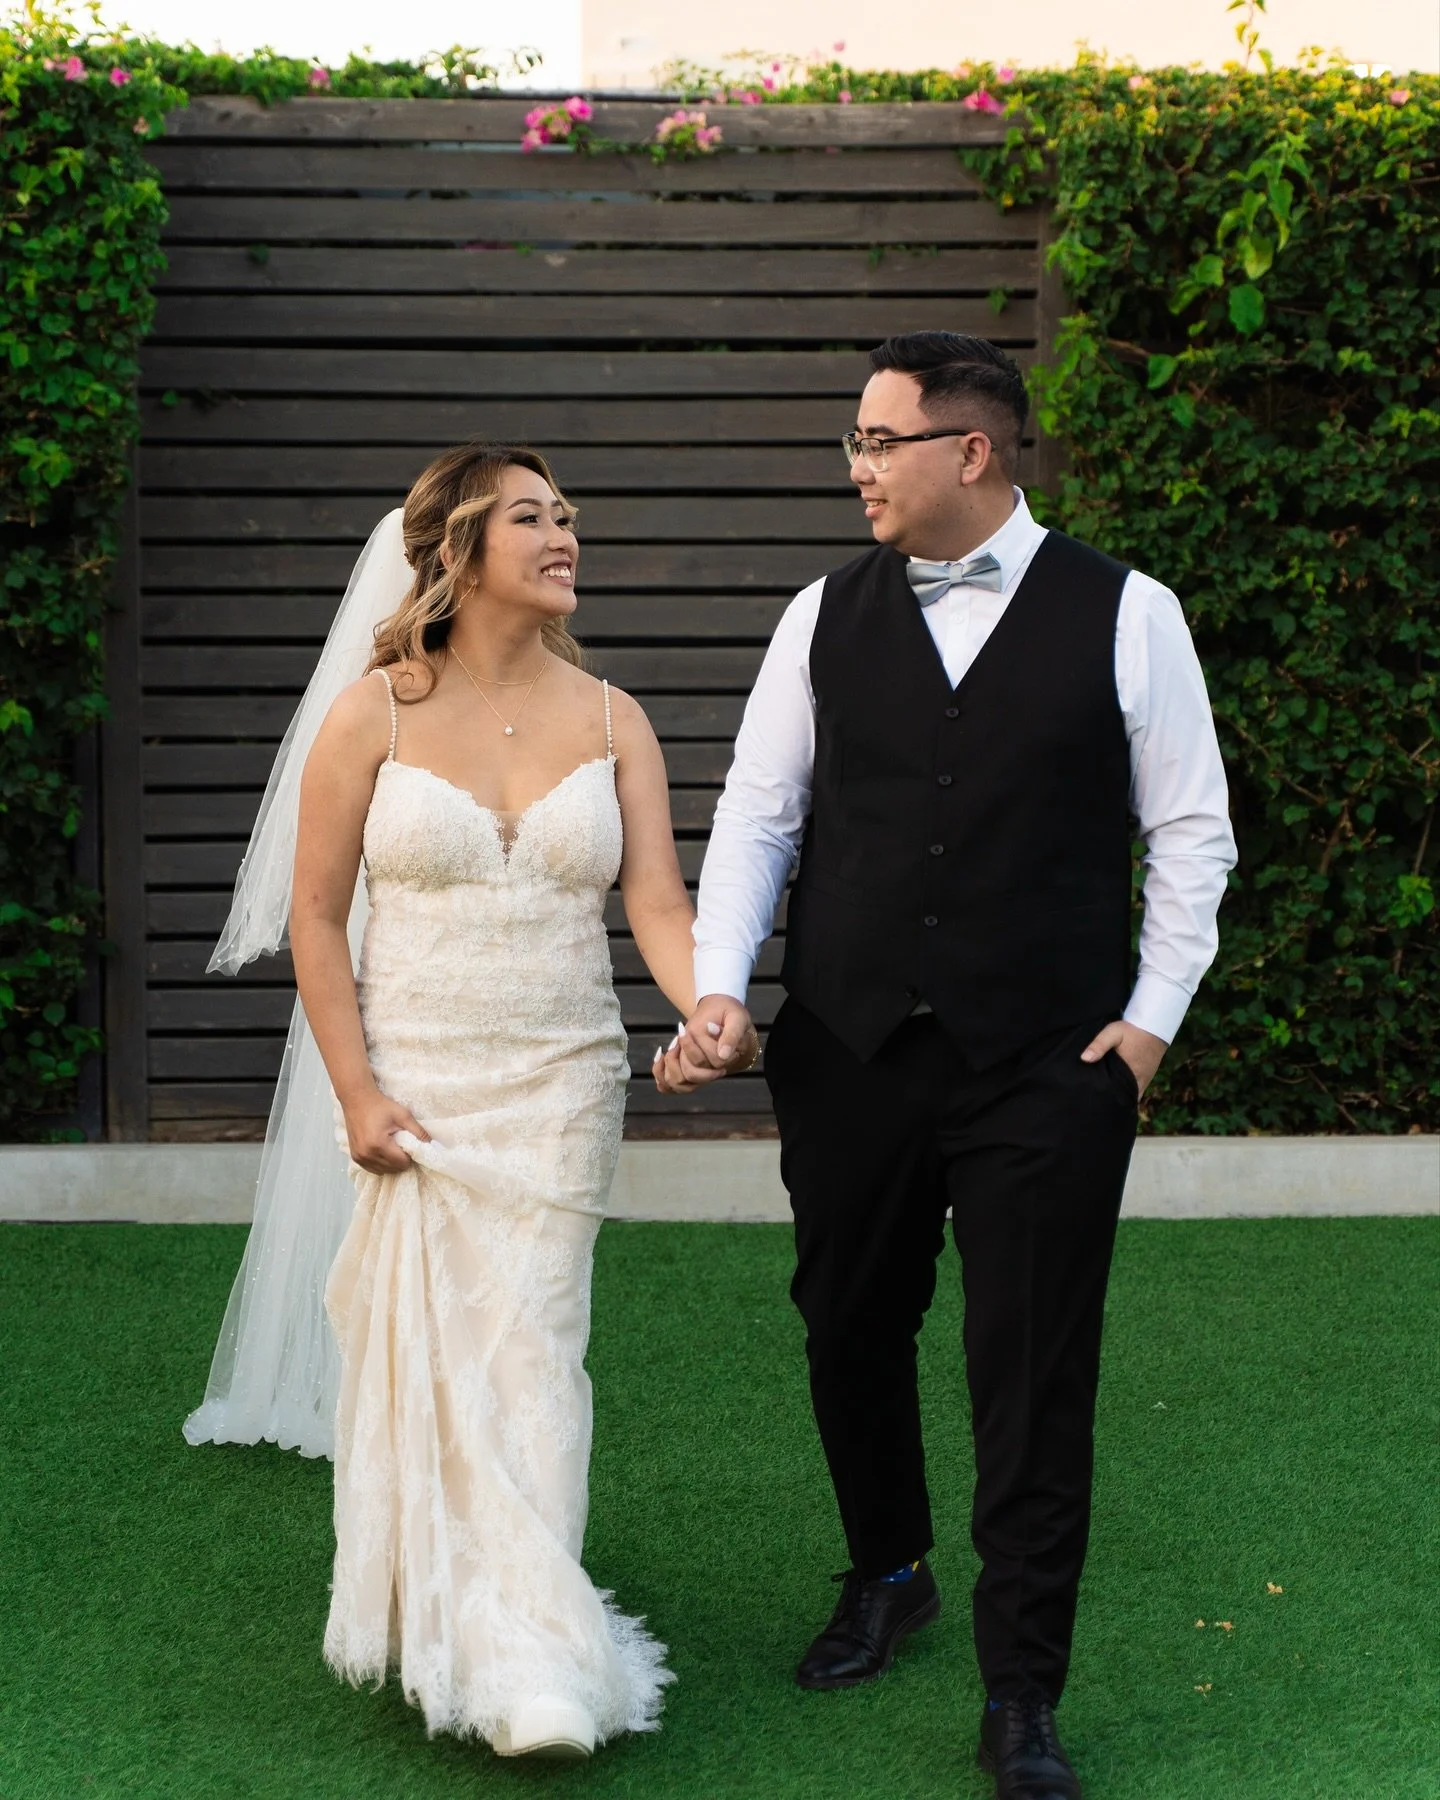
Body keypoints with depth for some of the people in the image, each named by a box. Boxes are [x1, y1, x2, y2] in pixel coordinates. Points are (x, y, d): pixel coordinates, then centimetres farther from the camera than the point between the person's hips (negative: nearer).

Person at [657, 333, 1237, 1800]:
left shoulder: (1122, 616, -1)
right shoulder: (827, 617, 5)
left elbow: (1190, 831, 3)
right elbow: (758, 811, 5)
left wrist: (1150, 1018, -3)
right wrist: (718, 989, -6)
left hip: (1048, 1069, -3)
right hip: (846, 1058, 3)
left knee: (1035, 1377, 0)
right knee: (849, 1335, 15)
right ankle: (885, 1576, 40)